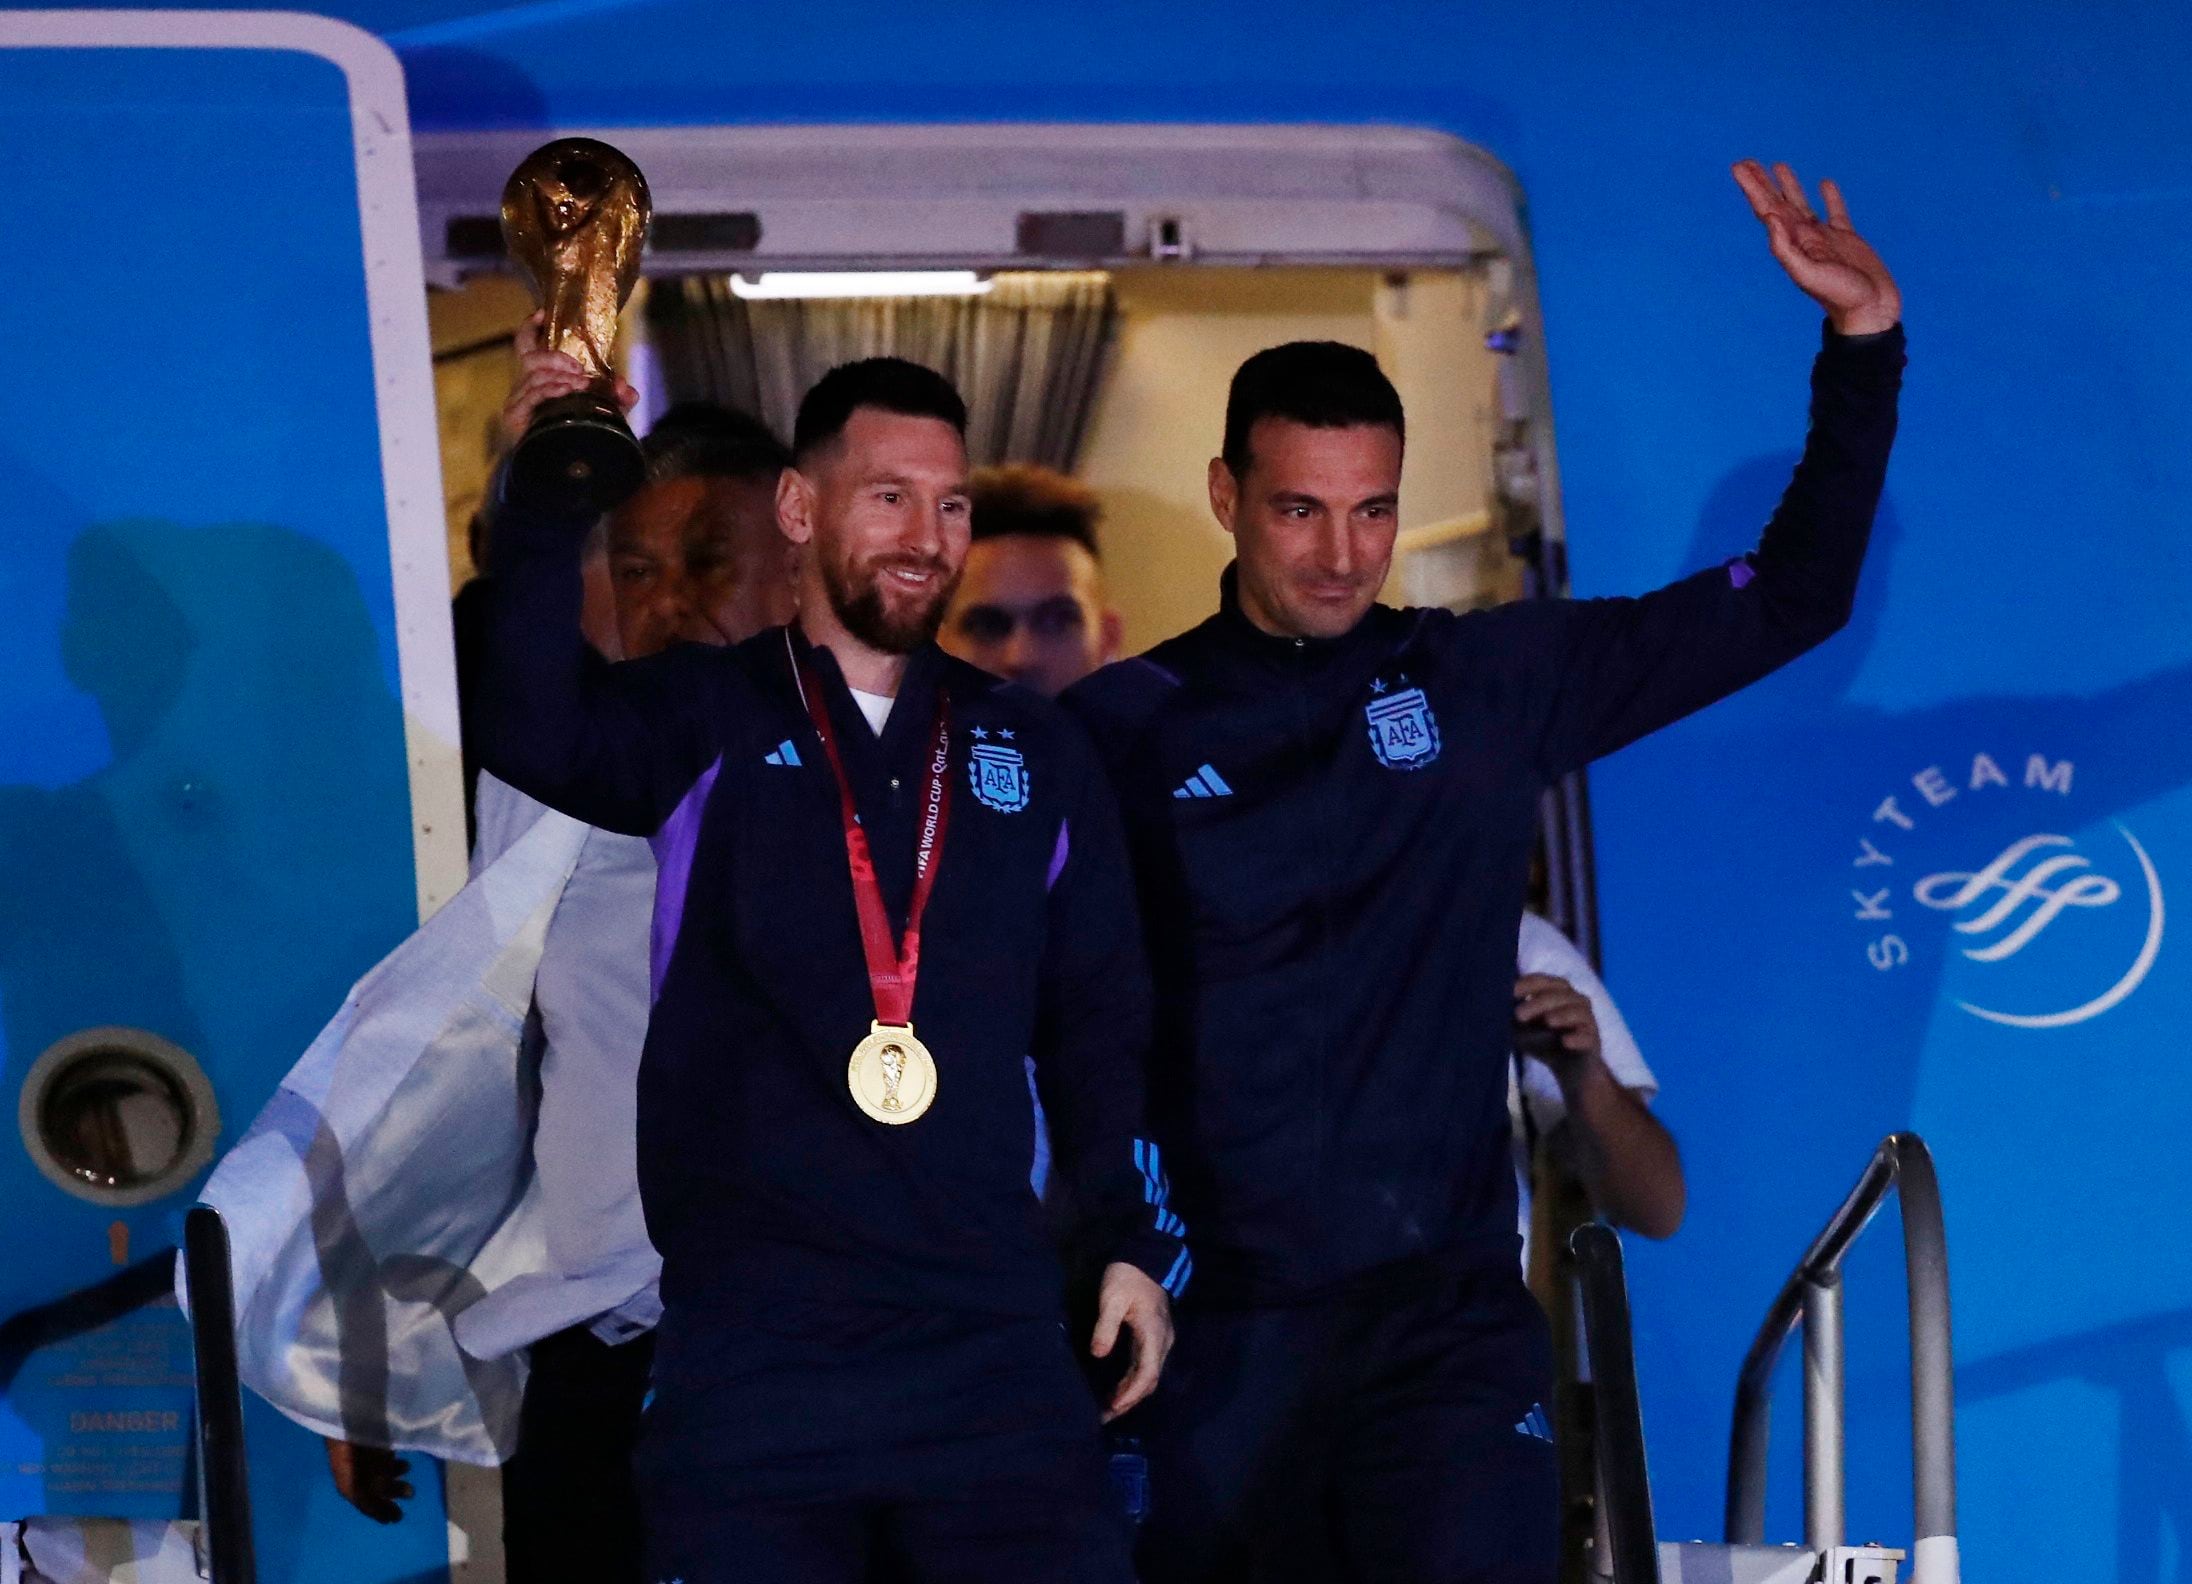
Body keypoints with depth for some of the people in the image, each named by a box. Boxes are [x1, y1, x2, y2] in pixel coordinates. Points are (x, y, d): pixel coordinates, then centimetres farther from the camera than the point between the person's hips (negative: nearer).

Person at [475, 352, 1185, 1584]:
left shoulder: (1036, 754, 13)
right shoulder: (704, 724, 3)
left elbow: (1099, 1020, 16)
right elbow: (532, 735, -18)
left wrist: (1141, 1241, 10)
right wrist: (551, 501, -28)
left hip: (994, 1344, 3)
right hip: (750, 1347, -3)